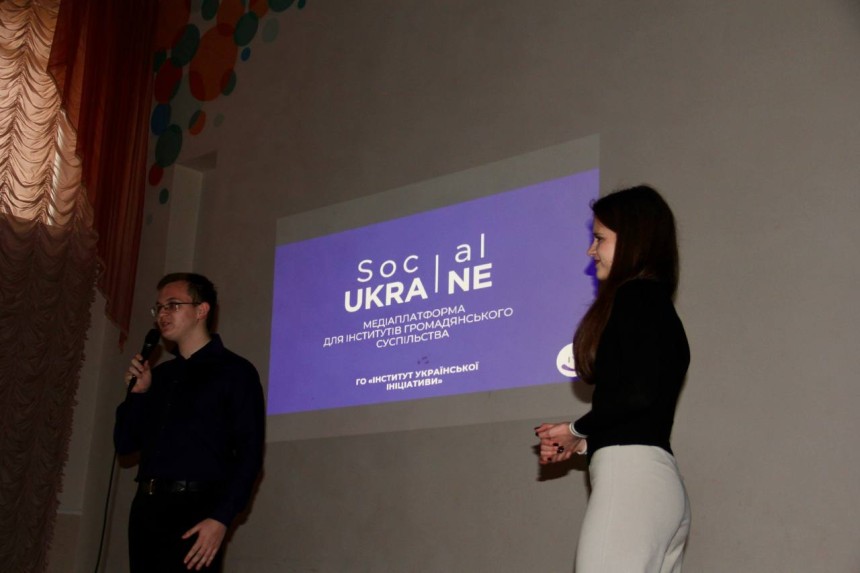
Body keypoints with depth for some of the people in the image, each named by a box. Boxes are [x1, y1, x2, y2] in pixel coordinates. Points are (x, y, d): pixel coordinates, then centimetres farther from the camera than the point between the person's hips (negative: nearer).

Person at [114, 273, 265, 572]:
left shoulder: (234, 371, 0)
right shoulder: (159, 375, 19)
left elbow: (249, 454, -9)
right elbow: (125, 444, 18)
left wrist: (221, 518, -19)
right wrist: (137, 392, 2)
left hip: (195, 511, -6)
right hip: (146, 508, 6)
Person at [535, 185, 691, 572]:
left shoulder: (635, 297, -4)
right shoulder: (659, 306, 23)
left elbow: (637, 393, -17)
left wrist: (578, 430, -2)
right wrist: (582, 443, 14)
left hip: (631, 475, -9)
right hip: (663, 483, 10)